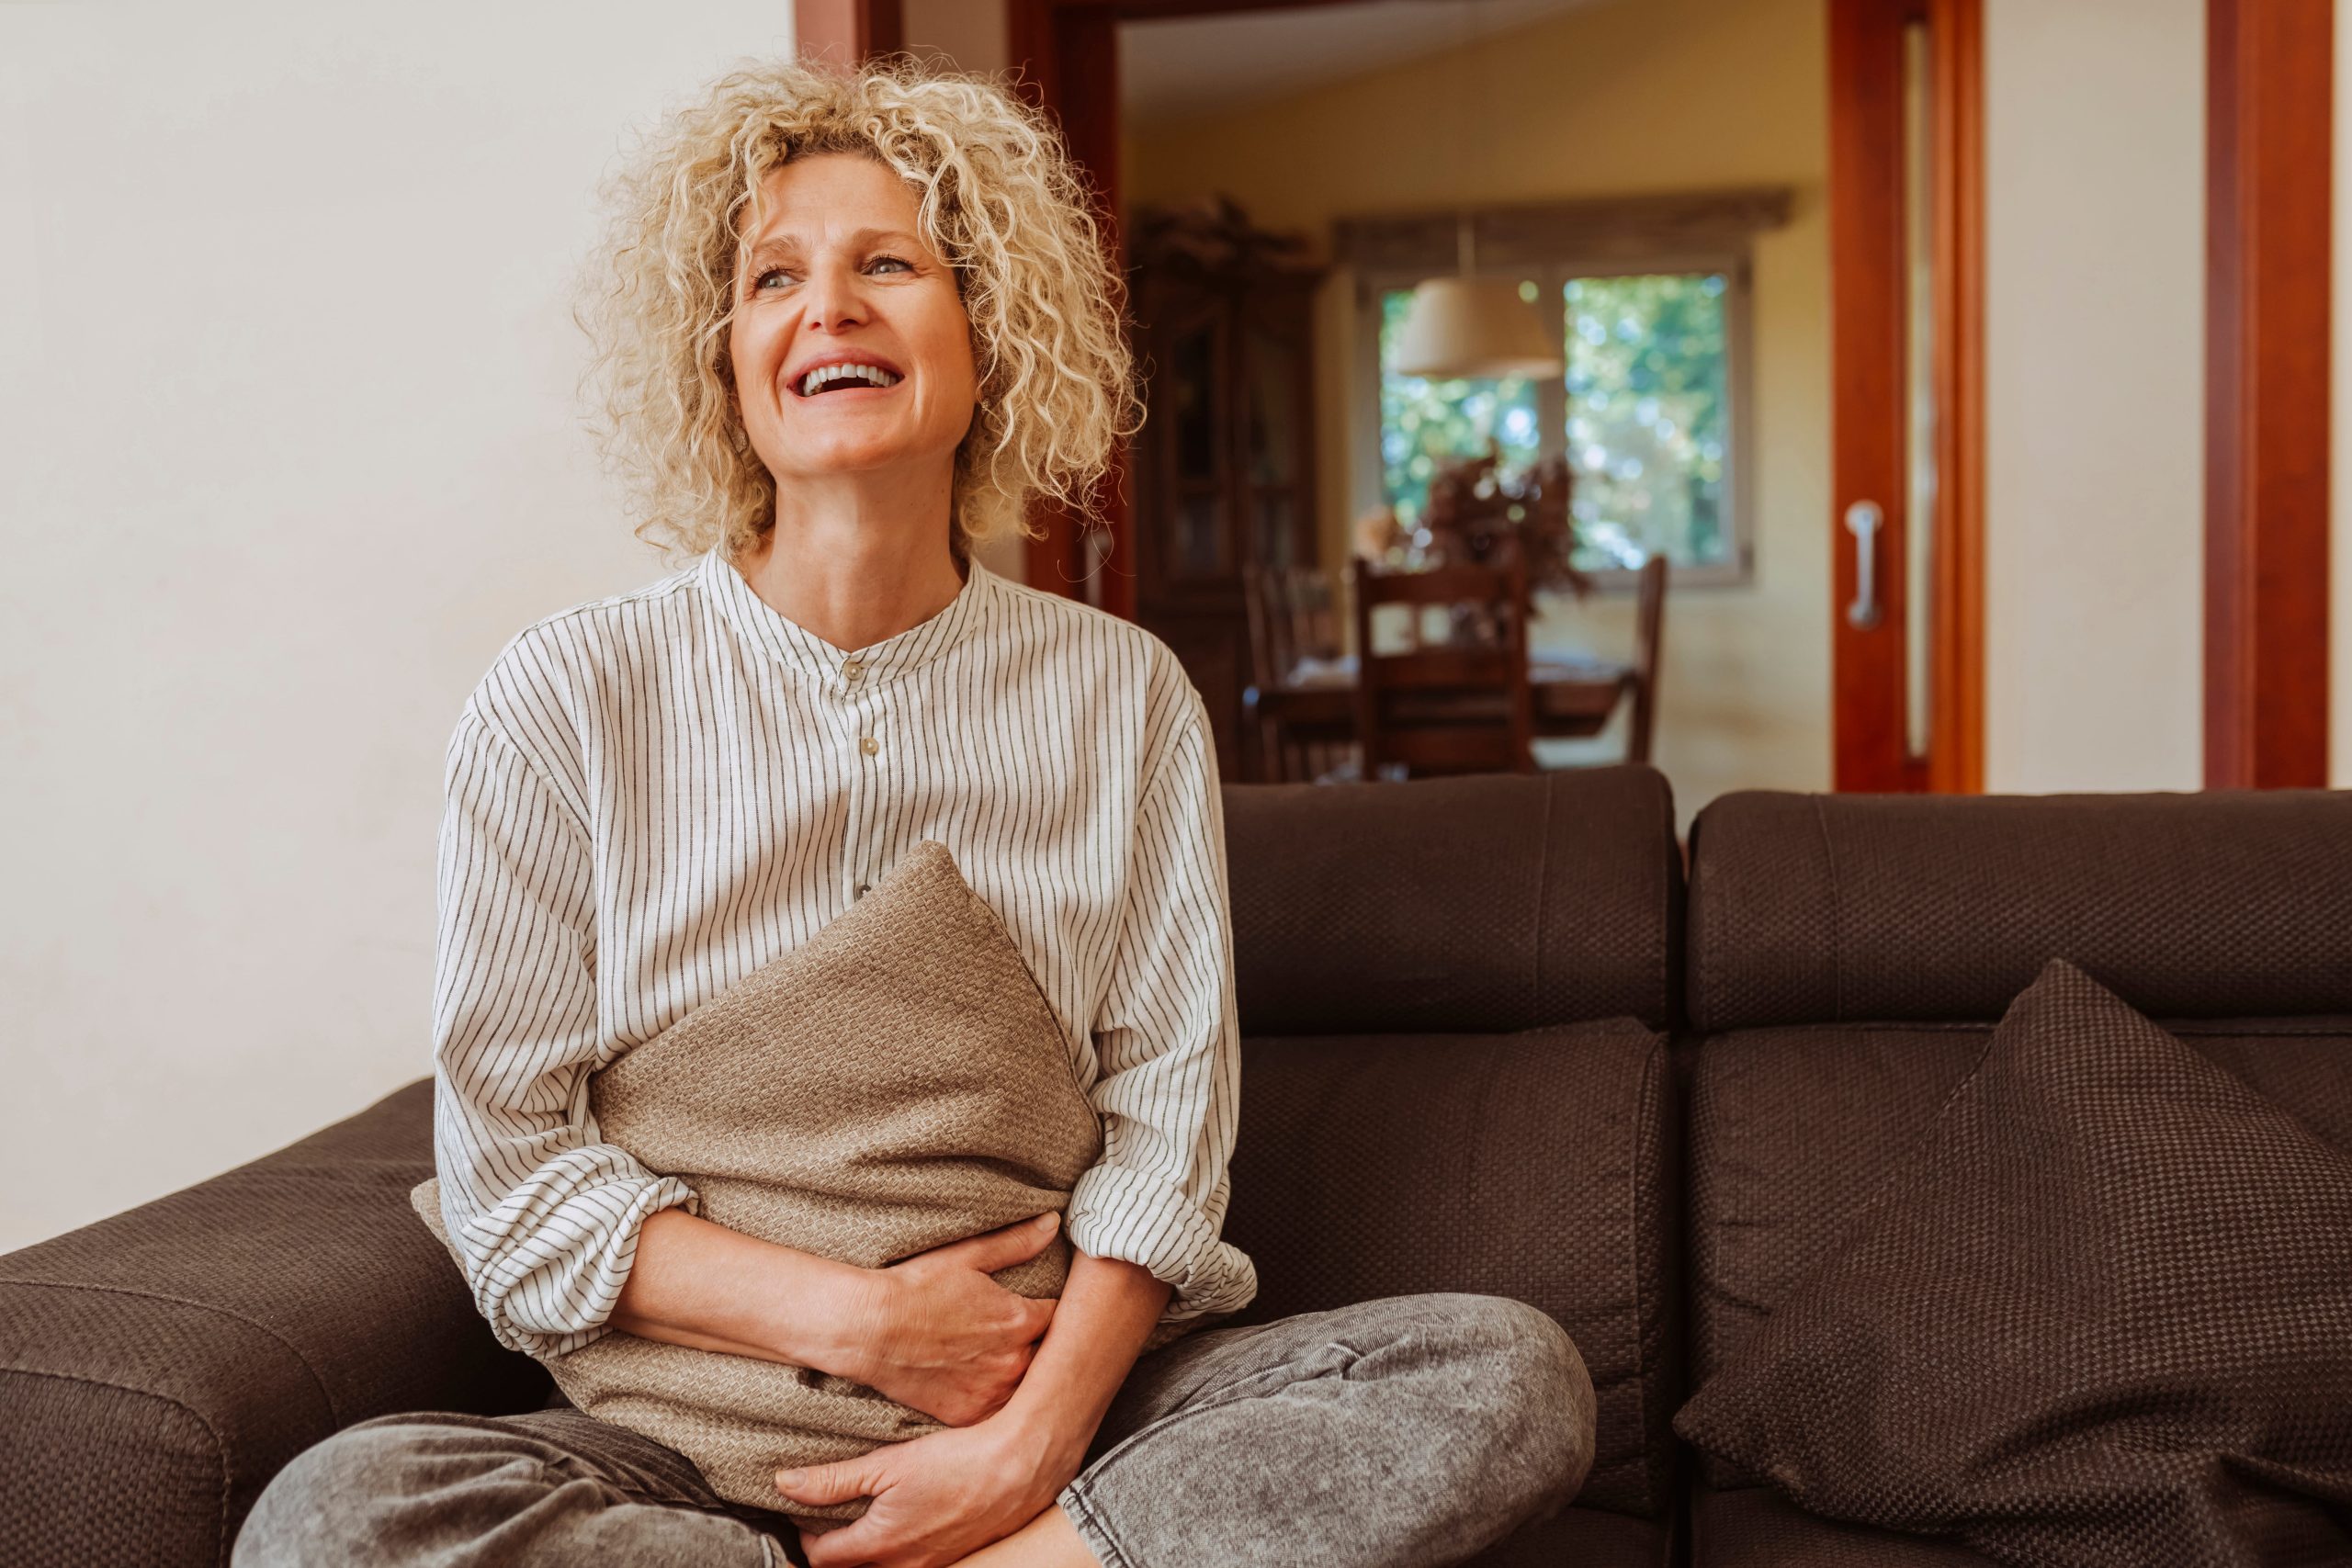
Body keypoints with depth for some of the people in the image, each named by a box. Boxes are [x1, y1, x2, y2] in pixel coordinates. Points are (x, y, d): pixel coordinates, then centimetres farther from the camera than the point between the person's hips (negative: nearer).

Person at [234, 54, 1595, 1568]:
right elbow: (507, 1161, -4)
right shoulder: (568, 698, -2)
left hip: (1049, 1390, 2)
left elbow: (1167, 1117, 0)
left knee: (1519, 1376, -19)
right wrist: (859, 1316, -16)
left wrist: (1030, 1439, -16)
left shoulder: (1126, 696, 4)